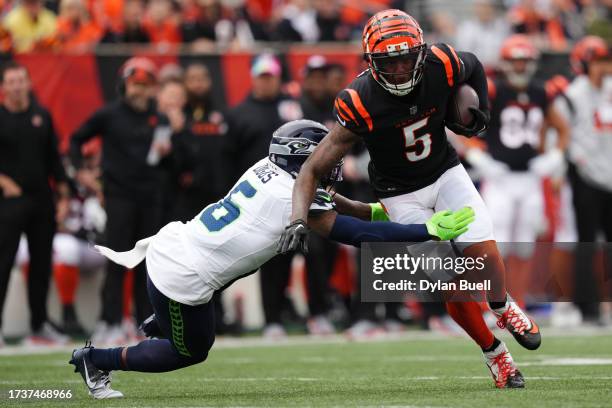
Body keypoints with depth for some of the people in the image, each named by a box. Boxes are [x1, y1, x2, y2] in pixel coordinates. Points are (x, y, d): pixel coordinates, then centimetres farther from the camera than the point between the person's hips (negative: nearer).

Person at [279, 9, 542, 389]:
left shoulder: (441, 66, -22)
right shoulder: (360, 104, -31)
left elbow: (473, 66, 6)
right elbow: (314, 169, -28)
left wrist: (479, 112, 0)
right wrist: (299, 220, -39)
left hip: (445, 172, 3)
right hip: (402, 194, -2)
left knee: (485, 254, -13)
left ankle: (504, 308, 23)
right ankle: (494, 353, 14)